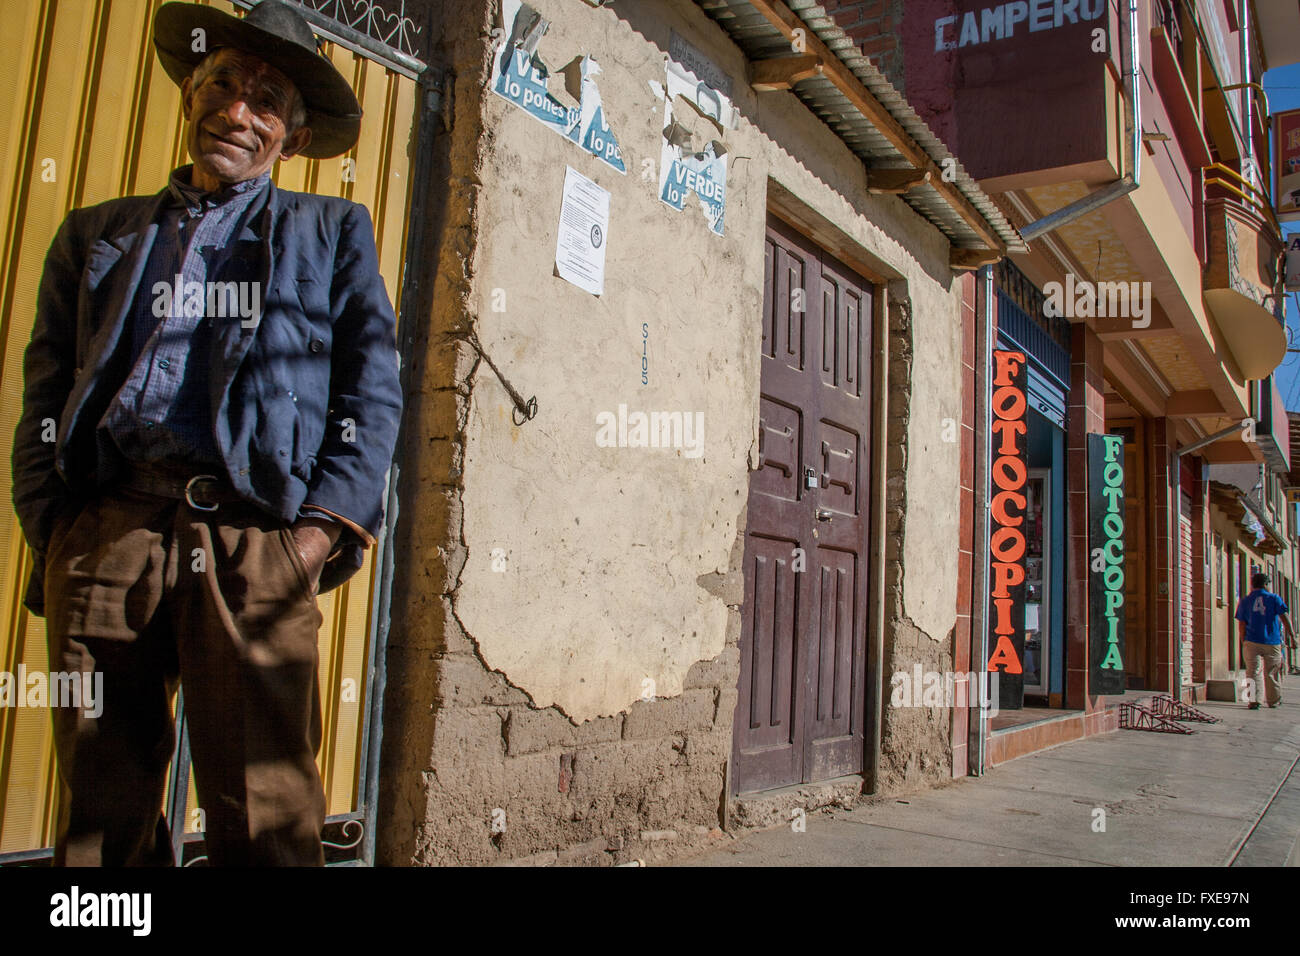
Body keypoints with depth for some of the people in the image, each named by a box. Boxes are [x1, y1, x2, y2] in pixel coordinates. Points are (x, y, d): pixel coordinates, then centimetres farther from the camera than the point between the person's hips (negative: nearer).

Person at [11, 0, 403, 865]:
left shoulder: (334, 232, 19)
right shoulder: (98, 233, 24)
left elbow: (374, 388, 8)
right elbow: (43, 390, 17)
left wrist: (327, 526, -5)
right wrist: (52, 529, 2)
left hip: (255, 544, -2)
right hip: (102, 536, 3)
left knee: (264, 817, -4)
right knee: (100, 815, 5)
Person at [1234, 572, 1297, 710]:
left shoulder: (1244, 601, 5)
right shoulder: (1274, 598, 2)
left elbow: (1241, 624, 4)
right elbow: (1284, 617, -6)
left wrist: (1244, 642, 11)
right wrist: (1291, 636, -5)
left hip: (1252, 642, 0)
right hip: (1272, 642, 0)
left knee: (1253, 672, 1)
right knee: (1272, 672, 11)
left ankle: (1254, 700, -7)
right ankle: (1274, 700, 20)